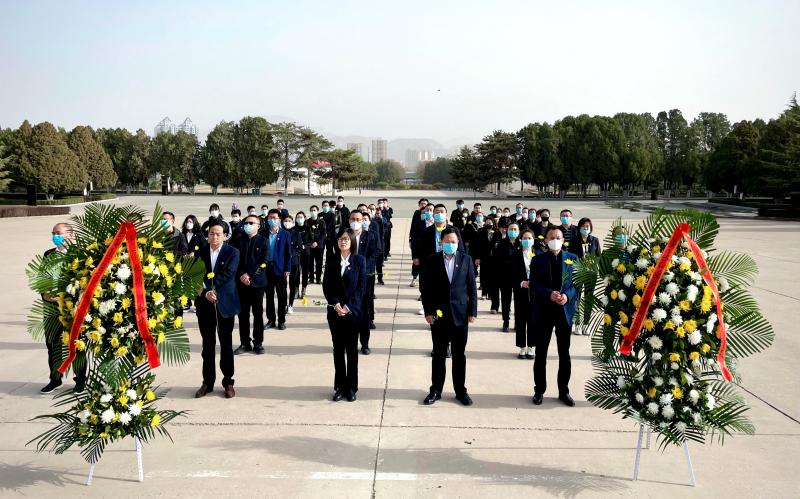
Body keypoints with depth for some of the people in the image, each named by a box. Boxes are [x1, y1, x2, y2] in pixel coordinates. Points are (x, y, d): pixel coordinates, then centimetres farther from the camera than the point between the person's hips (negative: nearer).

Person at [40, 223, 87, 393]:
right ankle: (55, 378, 25)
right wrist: (45, 294, -4)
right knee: (52, 343, 11)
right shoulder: (48, 254, 10)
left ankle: (80, 380, 16)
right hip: (52, 305, 5)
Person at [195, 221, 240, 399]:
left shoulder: (232, 252, -3)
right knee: (208, 344, 9)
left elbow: (227, 275, -14)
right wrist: (206, 293, -17)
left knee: (226, 344, 5)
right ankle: (207, 382, 17)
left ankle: (228, 382, 14)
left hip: (225, 303, -2)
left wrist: (206, 286, -16)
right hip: (205, 304, 3)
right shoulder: (201, 252, 6)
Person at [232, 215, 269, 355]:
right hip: (241, 282, 2)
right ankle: (245, 343, 11)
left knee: (258, 313, 4)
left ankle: (258, 343, 11)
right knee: (243, 314, 3)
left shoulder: (263, 241, 2)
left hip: (257, 282, -2)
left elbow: (263, 262, -6)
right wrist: (241, 276, -12)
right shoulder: (237, 241, 9)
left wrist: (250, 275, -15)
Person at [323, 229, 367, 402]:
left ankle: (351, 387, 12)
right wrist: (335, 304, -12)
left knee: (352, 349, 4)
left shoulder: (359, 260, -1)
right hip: (335, 310, 2)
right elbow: (326, 285, 2)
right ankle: (339, 386, 14)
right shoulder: (331, 261, 6)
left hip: (353, 310, -2)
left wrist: (349, 306, -14)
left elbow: (361, 286, -5)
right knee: (338, 349, 7)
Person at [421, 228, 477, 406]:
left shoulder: (466, 259, 3)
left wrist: (472, 311, -1)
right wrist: (428, 312, -4)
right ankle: (436, 390, 18)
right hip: (439, 315, -1)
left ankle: (460, 390, 19)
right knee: (438, 355, 7)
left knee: (459, 355, 8)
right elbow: (426, 288, 1)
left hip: (460, 314, 1)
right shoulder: (432, 260, 0)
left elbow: (472, 287, 4)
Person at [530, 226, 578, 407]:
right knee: (541, 353, 6)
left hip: (565, 310, 1)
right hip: (543, 311, -1)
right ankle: (539, 390, 17)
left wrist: (568, 296, -17)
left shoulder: (572, 259, 5)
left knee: (564, 353, 9)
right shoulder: (538, 260, 1)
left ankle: (564, 391, 20)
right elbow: (533, 285, -4)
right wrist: (549, 294, -21)